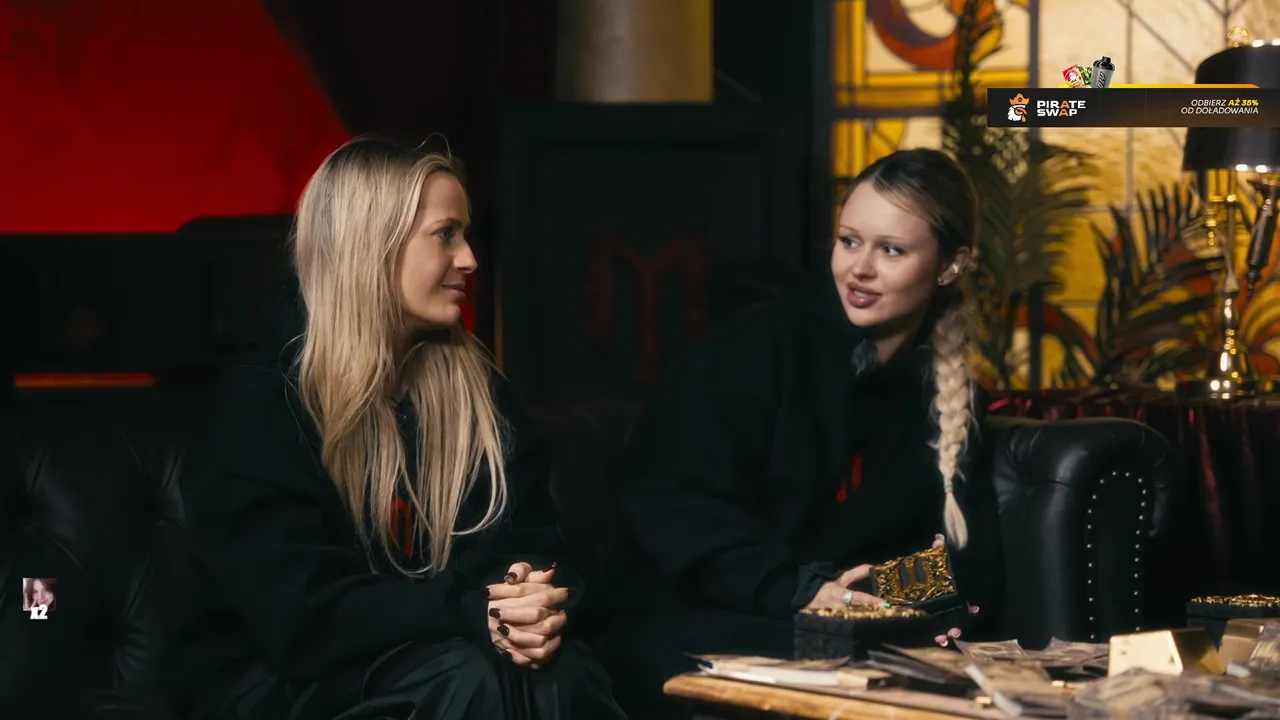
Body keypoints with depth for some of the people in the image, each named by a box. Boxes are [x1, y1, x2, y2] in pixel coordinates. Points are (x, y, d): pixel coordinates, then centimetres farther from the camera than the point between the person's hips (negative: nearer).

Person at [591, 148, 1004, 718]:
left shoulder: (949, 393, 10)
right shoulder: (762, 345, -6)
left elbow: (966, 541, 6)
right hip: (684, 626, -4)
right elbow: (666, 494, -16)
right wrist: (795, 591, -28)